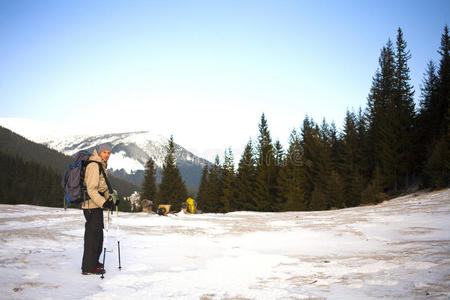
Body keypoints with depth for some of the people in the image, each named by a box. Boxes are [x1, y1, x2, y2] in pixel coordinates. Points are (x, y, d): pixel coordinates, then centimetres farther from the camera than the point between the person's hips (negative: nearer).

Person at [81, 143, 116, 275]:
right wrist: (103, 202, -30)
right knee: (93, 235, -6)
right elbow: (91, 189, -23)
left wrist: (110, 199, 15)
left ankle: (93, 261, 32)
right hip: (92, 206, -10)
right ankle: (88, 267, 1)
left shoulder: (101, 165, 16)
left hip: (97, 205, 10)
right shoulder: (94, 165, -16)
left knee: (98, 234, 19)